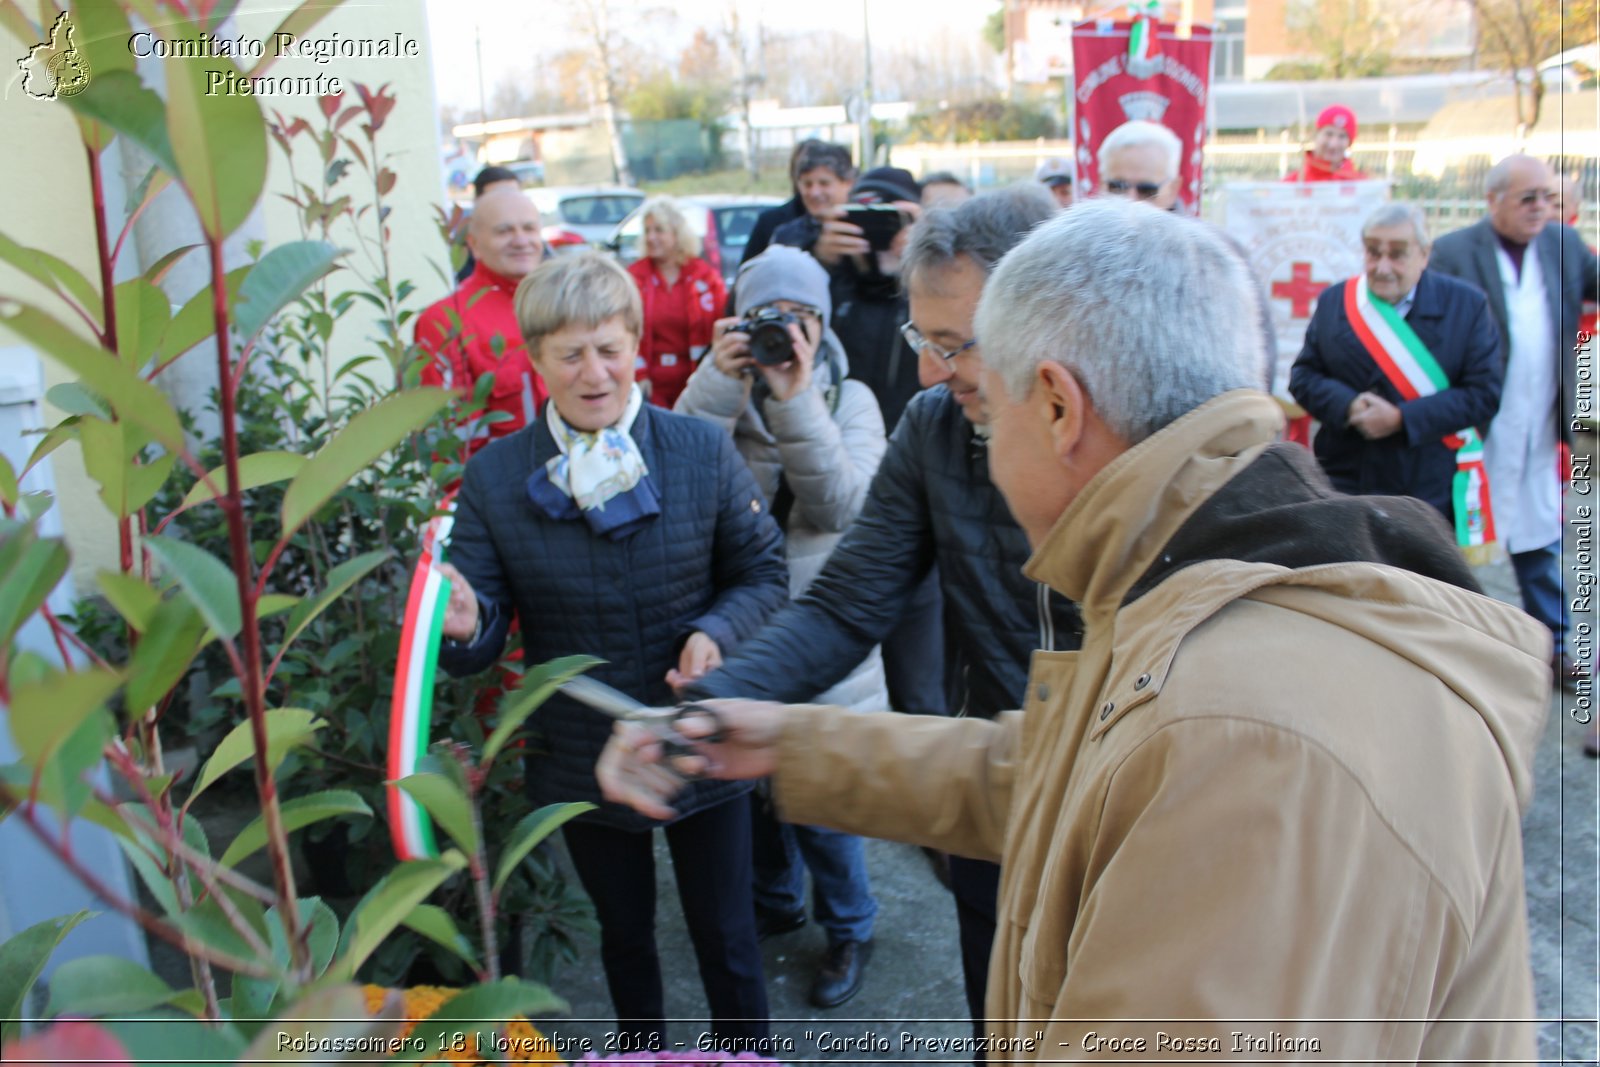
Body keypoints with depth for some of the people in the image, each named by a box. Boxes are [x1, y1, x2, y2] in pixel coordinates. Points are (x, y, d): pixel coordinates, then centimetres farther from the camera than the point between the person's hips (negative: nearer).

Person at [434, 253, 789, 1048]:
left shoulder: (703, 452, -10)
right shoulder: (493, 478, -9)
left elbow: (763, 574, -3)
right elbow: (485, 632, -8)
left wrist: (718, 633, -23)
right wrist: (464, 626, -32)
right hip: (582, 766, 1)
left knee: (726, 937, 16)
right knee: (625, 934, 24)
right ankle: (641, 1053, 51)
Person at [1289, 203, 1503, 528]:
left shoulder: (1466, 305, -1)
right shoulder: (1334, 301, 6)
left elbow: (1485, 394, -7)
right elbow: (1303, 376, 4)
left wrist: (1402, 419, -18)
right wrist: (1348, 406, -17)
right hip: (1346, 485, 1)